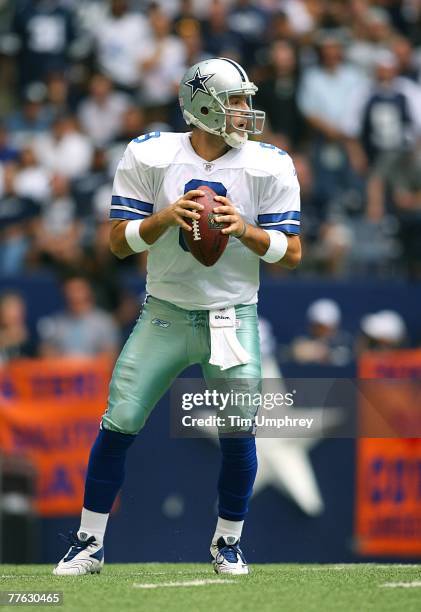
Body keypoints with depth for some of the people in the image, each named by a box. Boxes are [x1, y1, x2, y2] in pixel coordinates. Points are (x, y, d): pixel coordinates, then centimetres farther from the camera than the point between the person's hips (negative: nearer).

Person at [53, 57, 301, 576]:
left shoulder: (269, 167, -5)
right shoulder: (149, 157, -5)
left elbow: (291, 253, -3)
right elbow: (118, 242, -4)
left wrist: (245, 230, -20)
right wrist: (166, 218, -21)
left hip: (233, 317, 0)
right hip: (164, 314, 0)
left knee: (237, 433, -5)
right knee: (118, 423, -5)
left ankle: (227, 542, 18)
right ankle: (88, 543, 8)